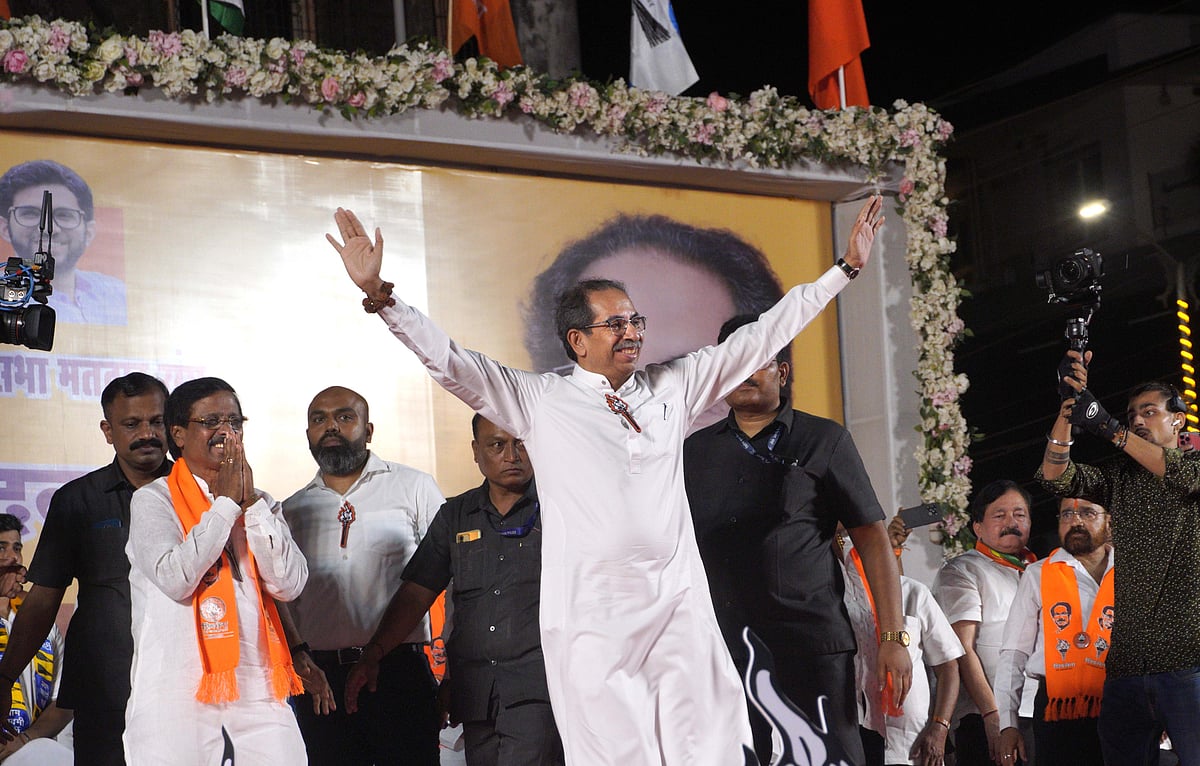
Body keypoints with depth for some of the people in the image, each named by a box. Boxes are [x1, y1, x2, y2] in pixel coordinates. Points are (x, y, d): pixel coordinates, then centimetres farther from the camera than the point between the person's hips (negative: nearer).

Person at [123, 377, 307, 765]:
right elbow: (175, 578, -14)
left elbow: (289, 584, 2)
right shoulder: (153, 500, 3)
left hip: (258, 693, 4)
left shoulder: (260, 503, 17)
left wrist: (251, 502, -3)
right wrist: (226, 502, -7)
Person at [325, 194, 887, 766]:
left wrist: (844, 269, 20)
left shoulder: (672, 387, 16)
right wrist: (379, 295, -8)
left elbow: (762, 338, 19)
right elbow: (447, 360, 3)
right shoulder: (539, 402, 7)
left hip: (680, 609, 3)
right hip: (591, 621, -3)